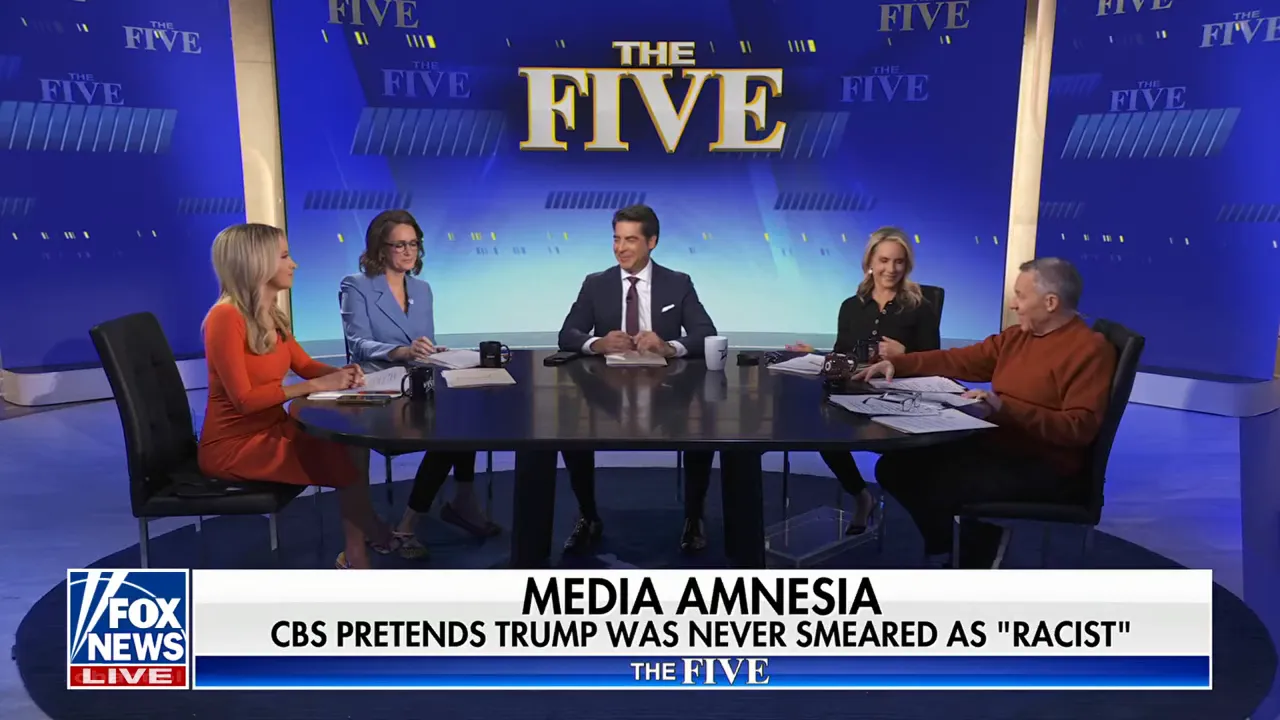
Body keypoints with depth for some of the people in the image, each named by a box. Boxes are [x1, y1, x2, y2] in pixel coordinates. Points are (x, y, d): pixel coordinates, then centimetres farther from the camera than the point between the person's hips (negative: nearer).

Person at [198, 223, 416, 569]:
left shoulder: (271, 315, 5)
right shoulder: (226, 317, -21)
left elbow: (304, 364, 13)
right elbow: (245, 399, -24)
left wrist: (339, 373, -9)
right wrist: (317, 386, -23)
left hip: (271, 429, 8)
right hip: (233, 444, -8)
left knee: (354, 444, -12)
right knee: (346, 461, -16)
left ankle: (357, 554, -6)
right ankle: (373, 533, 9)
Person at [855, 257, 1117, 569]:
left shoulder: (1090, 350, -12)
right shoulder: (1017, 336, 12)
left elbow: (1080, 429, -21)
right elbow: (959, 360, 16)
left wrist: (1005, 408, -29)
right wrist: (897, 364, 5)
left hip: (1048, 470, -8)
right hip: (995, 447, 8)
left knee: (942, 483, -29)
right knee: (896, 466, -1)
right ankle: (947, 544, 19)